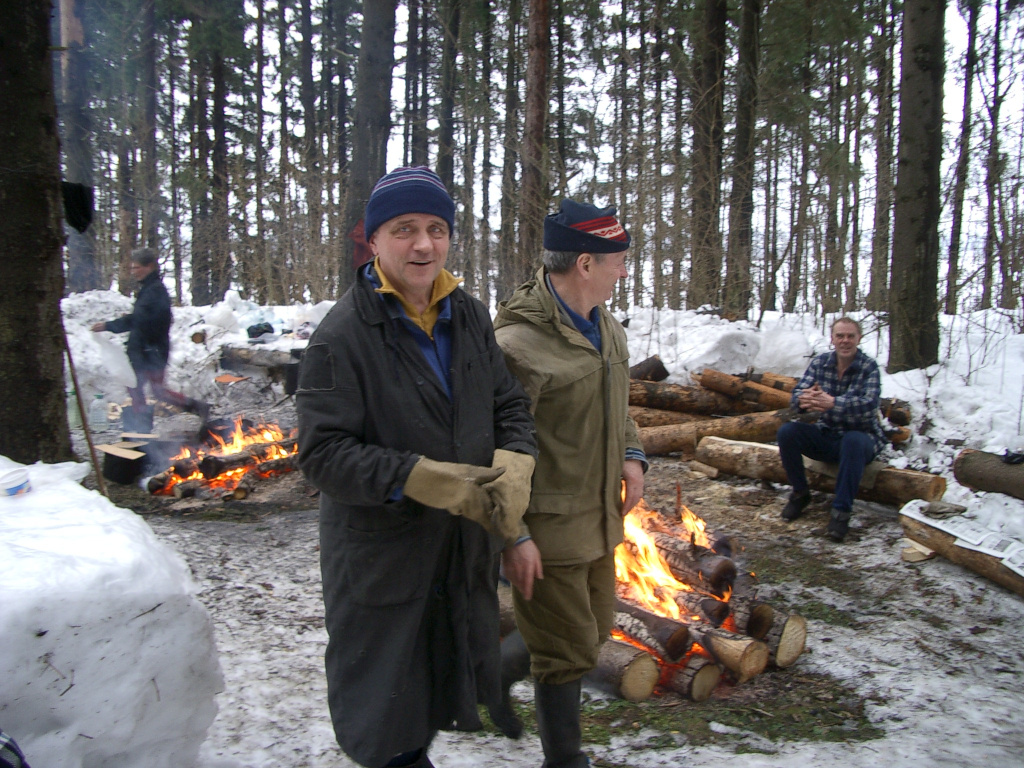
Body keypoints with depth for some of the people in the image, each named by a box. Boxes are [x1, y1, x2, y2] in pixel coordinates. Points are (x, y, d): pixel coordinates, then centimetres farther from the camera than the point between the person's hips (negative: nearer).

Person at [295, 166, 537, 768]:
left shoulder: (470, 316, 2)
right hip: (380, 555, -5)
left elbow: (509, 403, 7)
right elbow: (323, 453, -20)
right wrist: (421, 480, -29)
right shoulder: (343, 334, -17)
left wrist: (515, 464, -13)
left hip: (467, 547, 6)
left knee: (446, 685, 25)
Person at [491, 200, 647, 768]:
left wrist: (631, 454, 3)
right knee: (569, 650, 7)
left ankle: (494, 671, 45)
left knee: (596, 625, 23)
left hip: (598, 516, 9)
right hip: (546, 529, -9)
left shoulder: (606, 327, 6)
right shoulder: (519, 343, -24)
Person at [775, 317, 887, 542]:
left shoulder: (868, 367, -10)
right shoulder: (820, 362, 1)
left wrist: (832, 403, -46)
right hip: (826, 436, 4)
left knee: (853, 441, -38)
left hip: (861, 437, -4)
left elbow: (869, 404, -28)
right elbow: (797, 394, -10)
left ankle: (841, 511, -28)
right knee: (786, 431, -20)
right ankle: (800, 494, -1)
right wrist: (804, 398, -37)